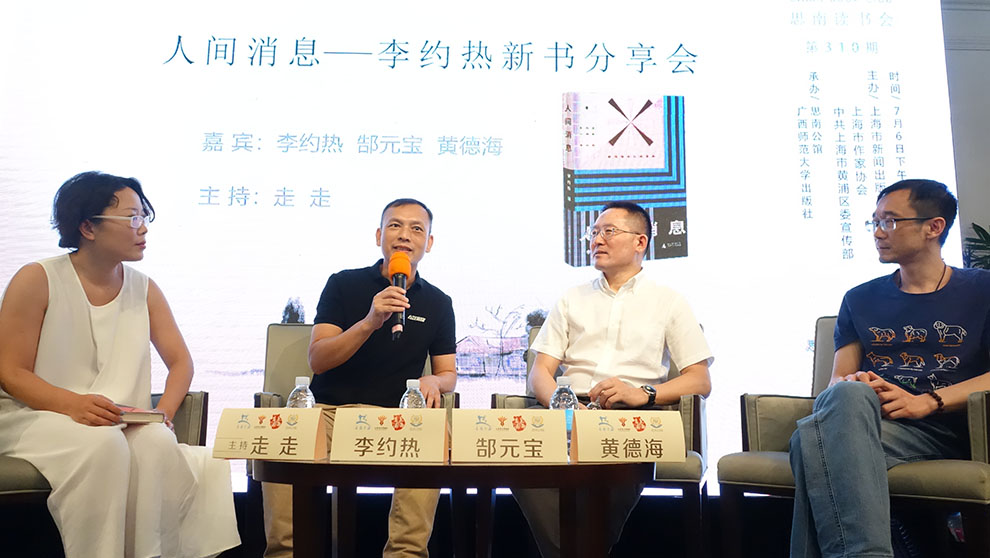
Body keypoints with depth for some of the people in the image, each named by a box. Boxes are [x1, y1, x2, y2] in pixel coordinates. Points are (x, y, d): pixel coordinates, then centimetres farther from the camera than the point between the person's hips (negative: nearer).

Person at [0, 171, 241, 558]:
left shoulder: (144, 290, 9)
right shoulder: (37, 280, -3)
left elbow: (181, 362, 10)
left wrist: (163, 412, -10)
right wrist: (74, 404, -25)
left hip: (123, 426, 3)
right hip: (38, 416, -3)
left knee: (157, 442, -29)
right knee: (102, 443, -34)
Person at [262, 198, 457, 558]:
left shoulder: (438, 303, 13)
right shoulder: (344, 285, 7)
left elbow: (449, 373, 17)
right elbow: (317, 360, -3)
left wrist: (433, 382, -9)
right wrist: (369, 322, -19)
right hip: (329, 408, -1)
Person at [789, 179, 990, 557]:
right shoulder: (860, 299, 25)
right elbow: (839, 380, 18)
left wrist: (927, 401, -13)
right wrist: (854, 385, -8)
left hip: (946, 430, -3)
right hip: (875, 419, 3)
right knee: (848, 394, -38)